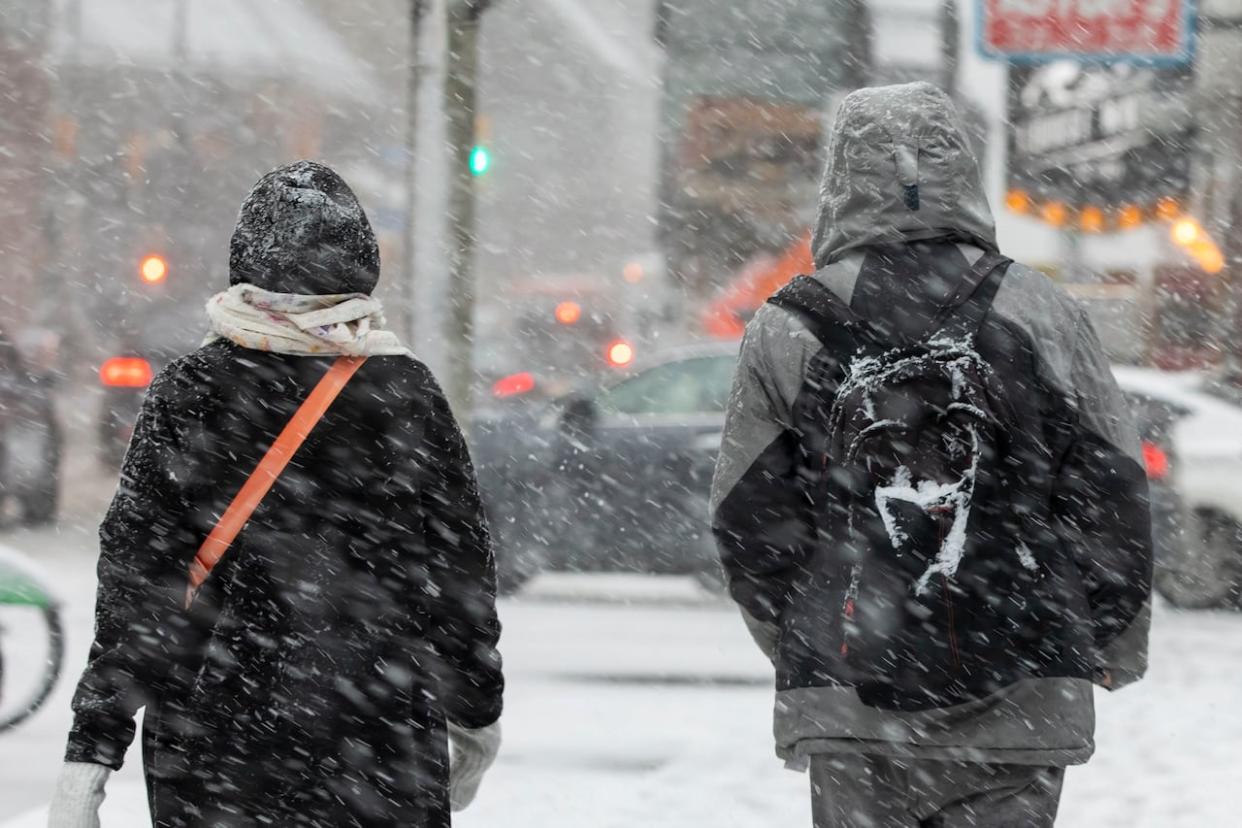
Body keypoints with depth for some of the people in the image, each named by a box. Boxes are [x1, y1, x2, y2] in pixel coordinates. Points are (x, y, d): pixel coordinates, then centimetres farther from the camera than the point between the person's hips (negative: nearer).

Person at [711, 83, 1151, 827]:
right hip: (1022, 704, 0)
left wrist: (797, 643, 21)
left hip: (847, 708, 0)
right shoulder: (1041, 314, 0)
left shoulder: (786, 331, 1)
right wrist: (1117, 644, 18)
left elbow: (750, 521, 5)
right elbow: (1113, 493, 4)